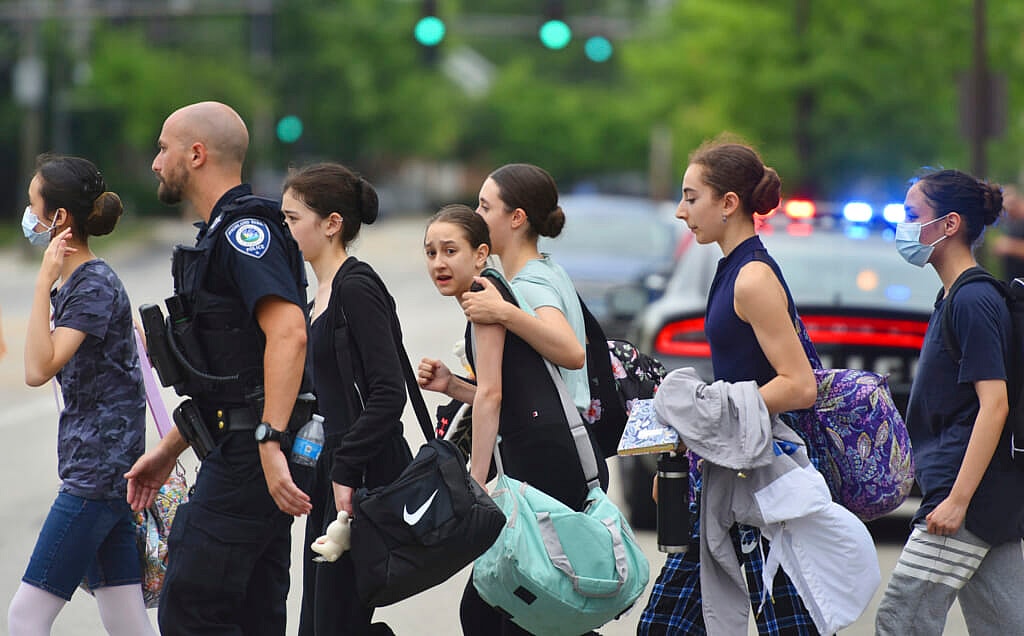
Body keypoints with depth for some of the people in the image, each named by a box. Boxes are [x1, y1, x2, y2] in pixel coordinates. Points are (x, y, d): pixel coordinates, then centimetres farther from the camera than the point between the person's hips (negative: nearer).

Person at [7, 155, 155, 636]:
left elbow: (39, 369, -24)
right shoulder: (75, 283, 15)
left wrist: (45, 281, -22)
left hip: (97, 474, -10)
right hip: (109, 475, 10)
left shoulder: (94, 285, -14)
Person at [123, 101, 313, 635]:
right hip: (240, 450, 11)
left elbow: (287, 332, -27)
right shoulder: (220, 234, 22)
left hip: (254, 453, -11)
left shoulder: (246, 227, -12)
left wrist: (271, 442, -34)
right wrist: (167, 452, 29)